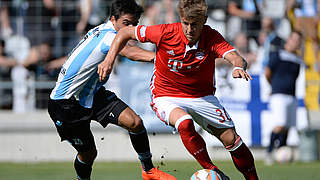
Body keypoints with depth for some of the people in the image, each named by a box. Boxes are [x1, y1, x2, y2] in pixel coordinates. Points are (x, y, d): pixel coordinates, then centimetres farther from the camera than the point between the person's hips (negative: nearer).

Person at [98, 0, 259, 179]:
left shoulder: (212, 37, -18)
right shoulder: (165, 33, -19)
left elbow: (237, 58, -35)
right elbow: (125, 32, -7)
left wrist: (239, 66, -58)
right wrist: (109, 60, -16)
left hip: (202, 96, 2)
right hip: (166, 96, -2)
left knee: (231, 139, -3)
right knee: (184, 123, -34)